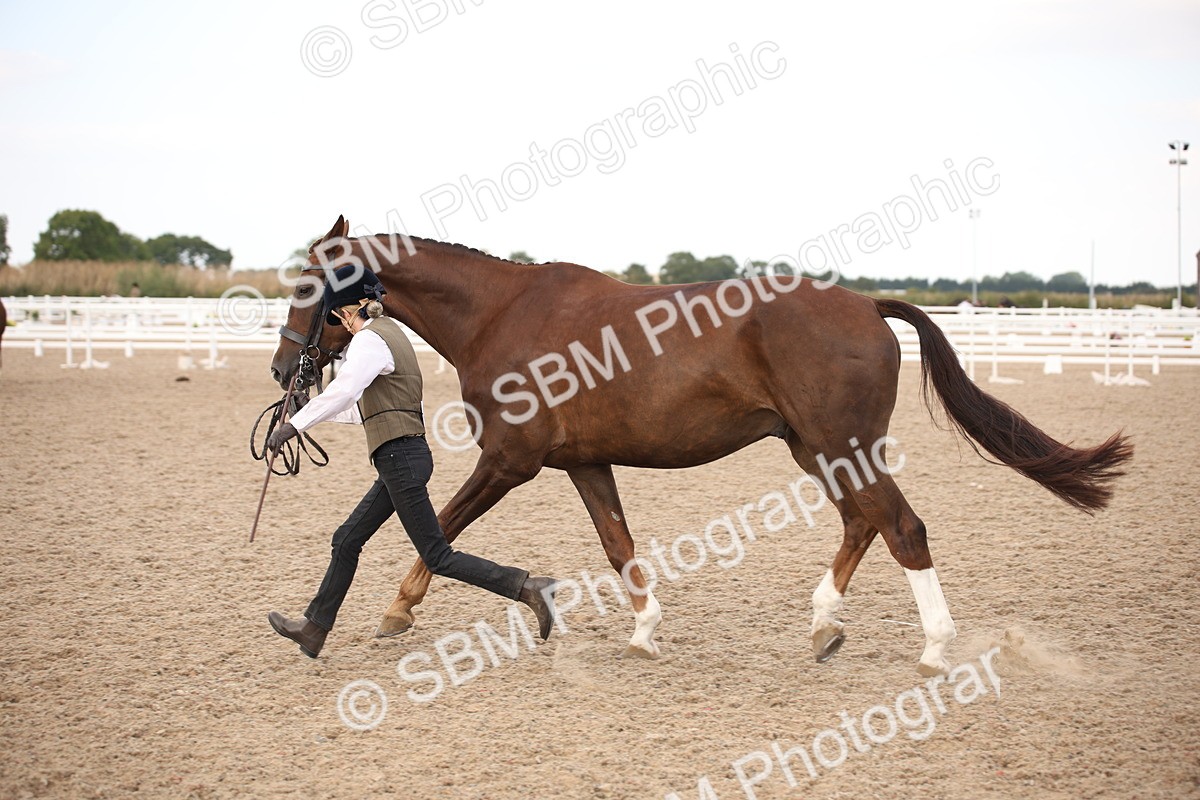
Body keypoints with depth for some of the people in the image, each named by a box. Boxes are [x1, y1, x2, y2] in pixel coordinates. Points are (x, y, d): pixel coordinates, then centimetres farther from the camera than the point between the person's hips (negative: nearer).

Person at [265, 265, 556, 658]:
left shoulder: (370, 339, -12)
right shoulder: (390, 332, 17)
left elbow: (343, 391, -29)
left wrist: (295, 424, -28)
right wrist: (310, 412, 30)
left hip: (399, 457, -10)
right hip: (405, 454, 10)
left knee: (438, 558, -7)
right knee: (347, 540, 16)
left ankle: (529, 588, -10)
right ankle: (314, 628, 25)